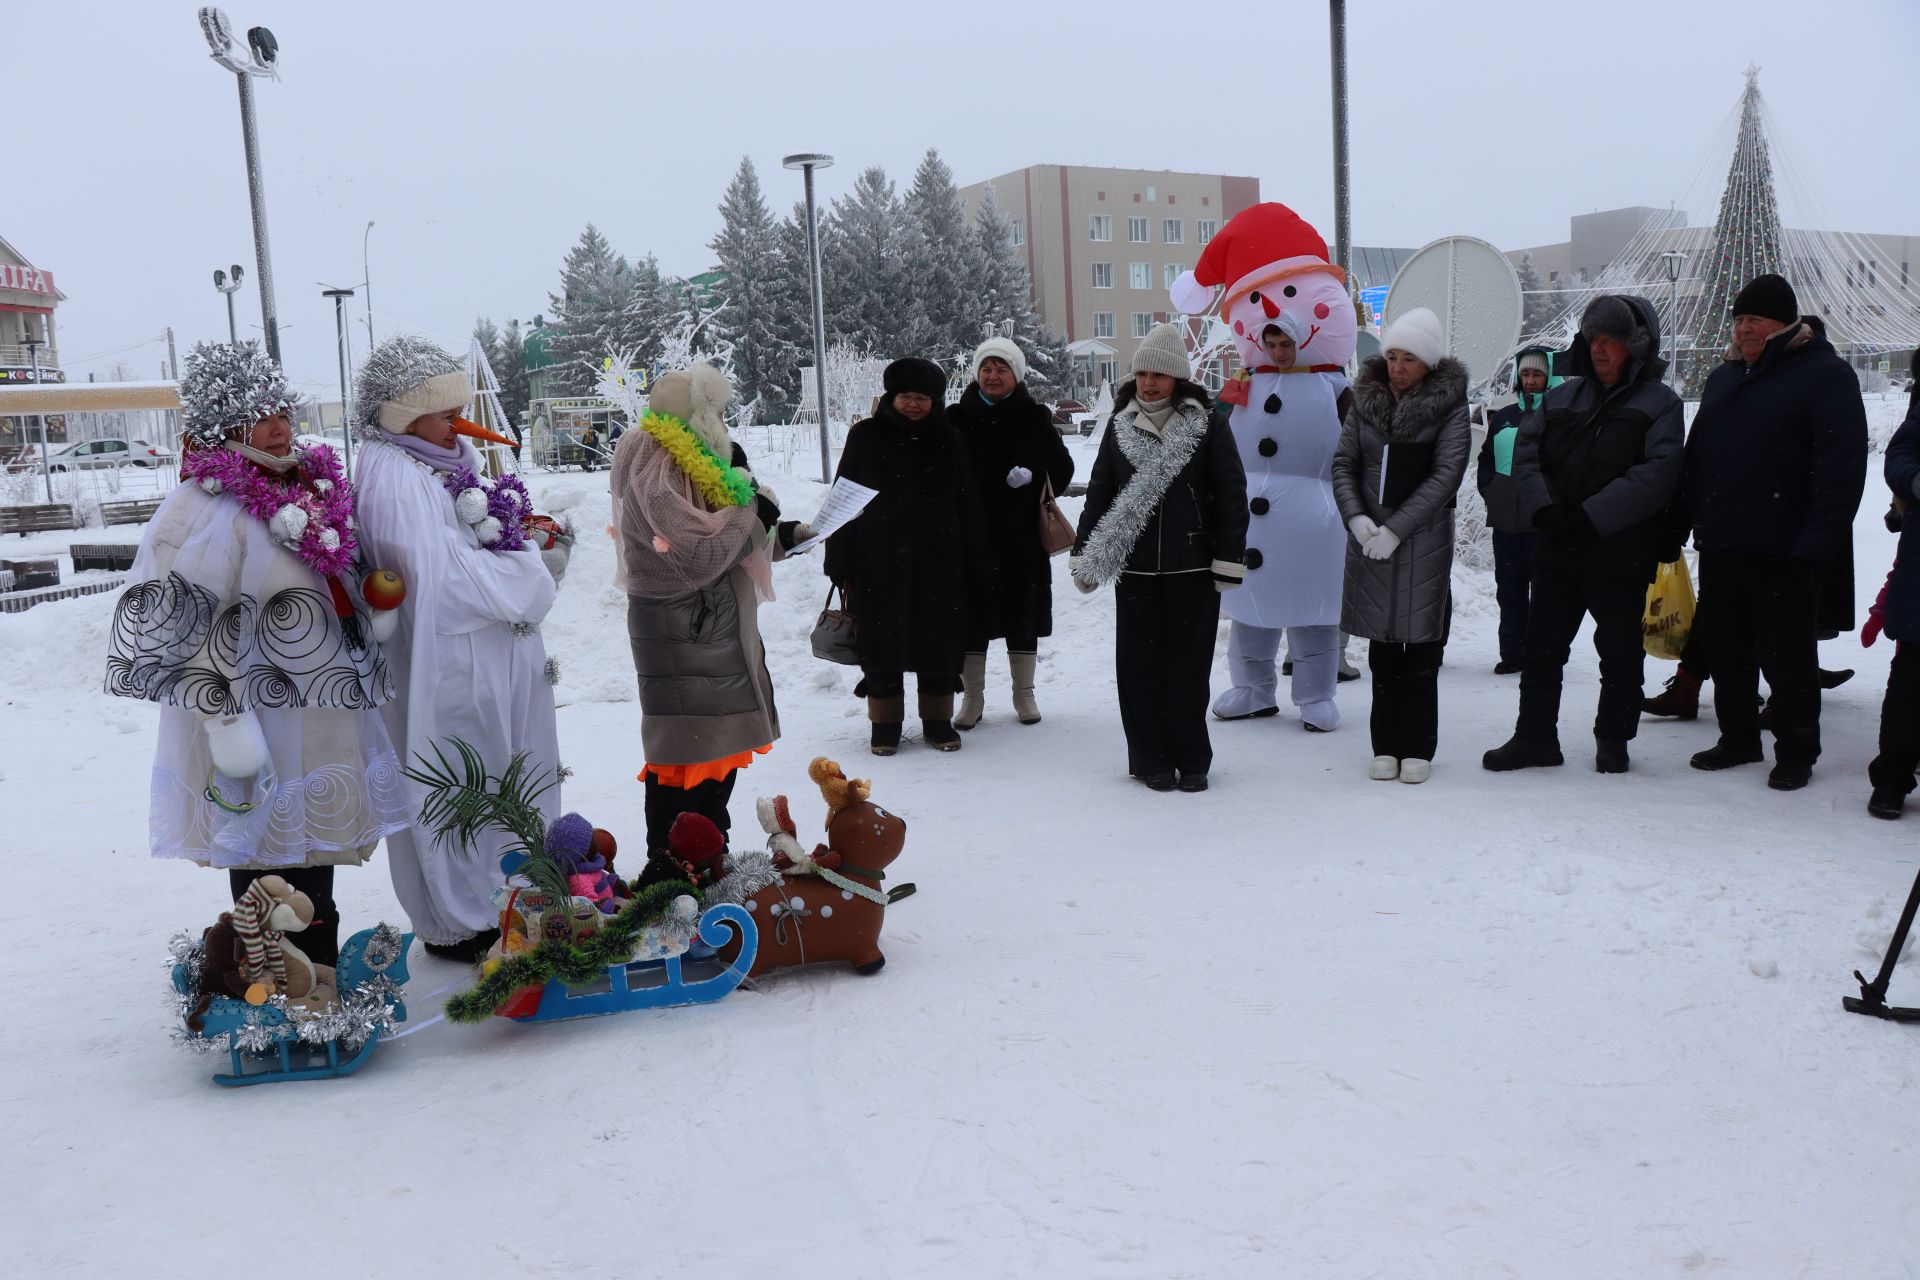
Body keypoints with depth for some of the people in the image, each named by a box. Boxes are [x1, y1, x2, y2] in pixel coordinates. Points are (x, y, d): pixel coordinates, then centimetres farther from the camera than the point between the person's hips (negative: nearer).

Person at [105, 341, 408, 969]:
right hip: (262, 720, -9)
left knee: (314, 861, 20)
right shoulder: (208, 510, -16)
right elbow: (178, 629, -21)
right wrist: (224, 718, -23)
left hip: (325, 717, 9)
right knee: (269, 876, 1)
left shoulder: (312, 487, 10)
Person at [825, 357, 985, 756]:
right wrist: (841, 566, -3)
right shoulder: (865, 437, 2)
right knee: (881, 643, 4)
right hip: (878, 563, -1)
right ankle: (885, 724, 16)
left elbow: (968, 507, 10)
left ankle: (938, 722, 20)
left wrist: (974, 564, 5)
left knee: (939, 642, 7)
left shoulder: (948, 440, 7)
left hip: (938, 562, 1)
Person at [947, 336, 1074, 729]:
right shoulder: (957, 418, 1)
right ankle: (973, 696, 15)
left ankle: (1024, 693, 23)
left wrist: (1037, 495, -6)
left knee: (1023, 611, 9)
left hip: (1022, 535, 1)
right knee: (971, 613, 3)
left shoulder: (1035, 419, 2)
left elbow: (1062, 469, 8)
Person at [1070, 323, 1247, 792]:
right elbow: (1099, 493, 14)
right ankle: (1151, 759, 15)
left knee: (1189, 666, 2)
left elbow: (1231, 496, 1)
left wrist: (1229, 559, -5)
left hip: (1192, 567, -2)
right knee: (1141, 665, 4)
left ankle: (1191, 760, 14)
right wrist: (1083, 555, 9)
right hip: (1134, 566, 2)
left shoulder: (1208, 424, 1)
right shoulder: (1120, 425, 9)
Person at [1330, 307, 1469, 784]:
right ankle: (1386, 745, 17)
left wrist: (1395, 529, -16)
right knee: (1382, 648, 8)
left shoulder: (1449, 408, -3)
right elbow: (1343, 463, 6)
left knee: (1421, 653, 2)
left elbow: (1444, 476, -10)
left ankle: (1418, 747, 13)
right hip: (1370, 543, 3)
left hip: (1425, 542, -3)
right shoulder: (1366, 402, 7)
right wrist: (1356, 517, -11)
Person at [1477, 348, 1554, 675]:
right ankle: (1511, 653, 15)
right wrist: (1490, 491, 7)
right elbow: (1486, 460, 22)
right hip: (1505, 519, 5)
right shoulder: (1503, 417, 15)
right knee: (1509, 587, 8)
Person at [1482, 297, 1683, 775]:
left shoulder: (1659, 402, -3)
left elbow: (1658, 472, -16)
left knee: (1620, 653, 9)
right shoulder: (1564, 395, 11)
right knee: (1542, 647, 8)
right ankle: (1535, 736, 19)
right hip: (1557, 551, 4)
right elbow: (1526, 449, 4)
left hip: (1621, 554, -4)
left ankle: (1612, 740, 23)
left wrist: (1591, 516, -22)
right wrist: (1544, 508, -12)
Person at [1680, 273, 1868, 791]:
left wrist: (1816, 539, -21)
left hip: (1783, 552, -6)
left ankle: (1796, 752, 14)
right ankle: (1738, 739, 26)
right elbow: (1696, 456, 21)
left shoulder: (1825, 374, -6)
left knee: (1786, 655, 2)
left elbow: (1841, 465, -14)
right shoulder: (1723, 378, 16)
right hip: (1721, 547, 7)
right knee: (1728, 650, 13)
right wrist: (1690, 521, 12)